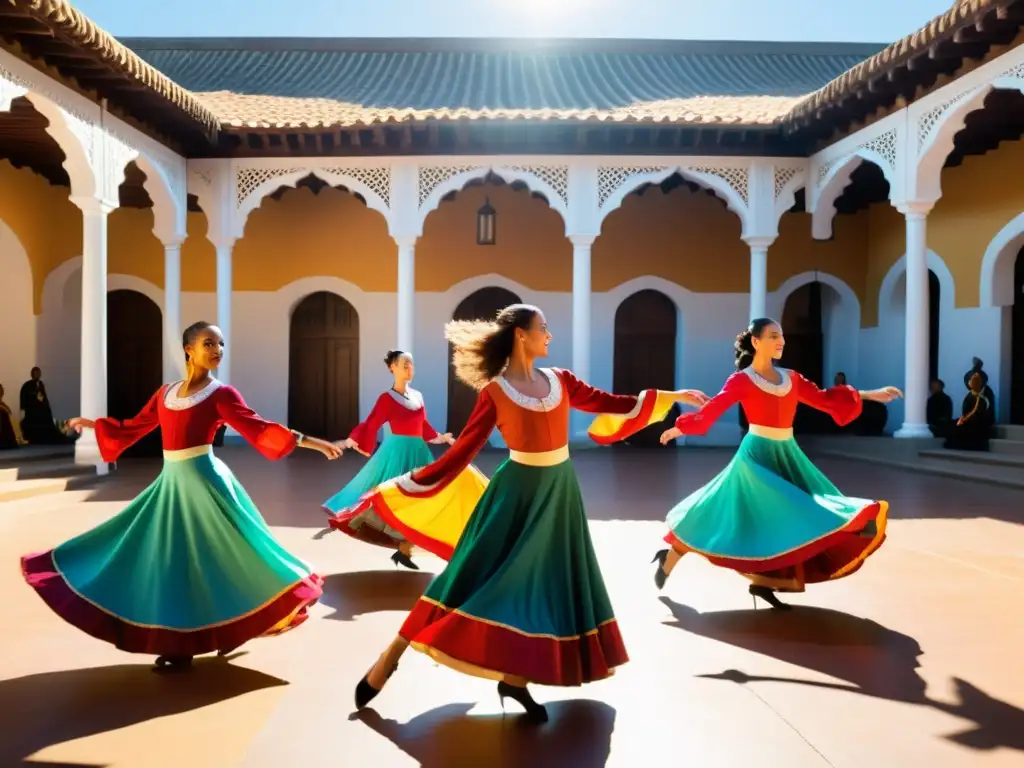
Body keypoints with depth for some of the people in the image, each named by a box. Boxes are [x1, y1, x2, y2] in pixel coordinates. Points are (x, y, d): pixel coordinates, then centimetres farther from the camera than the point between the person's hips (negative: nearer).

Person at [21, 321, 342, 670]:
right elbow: (133, 428, 21)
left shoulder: (221, 394, -5)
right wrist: (93, 424, 33)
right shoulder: (165, 393, 10)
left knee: (206, 558, -5)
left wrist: (307, 441, -25)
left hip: (204, 481, -6)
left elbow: (257, 429, -15)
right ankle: (180, 643, 22)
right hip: (171, 483, 6)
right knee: (171, 560, 10)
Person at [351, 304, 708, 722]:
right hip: (517, 492, -5)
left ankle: (514, 678, 20)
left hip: (559, 492, 6)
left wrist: (672, 396, 14)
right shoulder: (494, 392, -11)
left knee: (547, 584, 6)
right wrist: (396, 490, -12)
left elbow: (613, 403, 12)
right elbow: (461, 452, -10)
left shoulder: (560, 380, 4)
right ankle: (388, 660, 7)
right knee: (475, 577, -5)